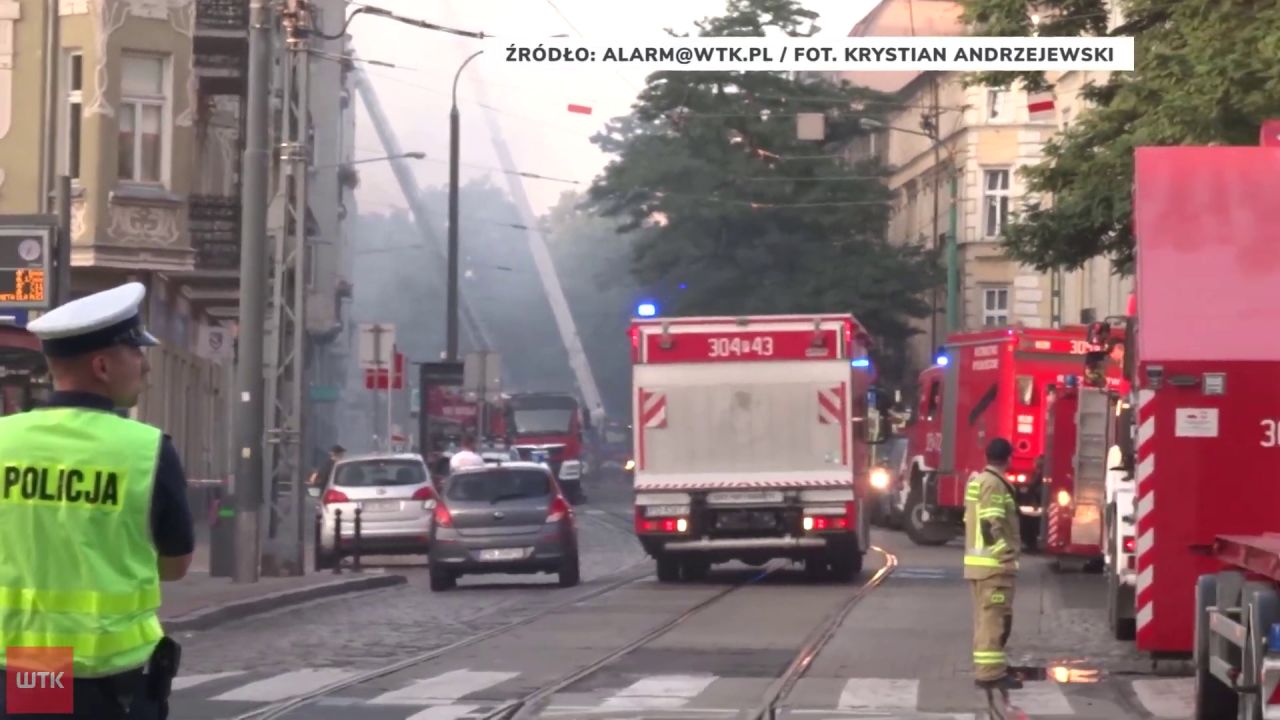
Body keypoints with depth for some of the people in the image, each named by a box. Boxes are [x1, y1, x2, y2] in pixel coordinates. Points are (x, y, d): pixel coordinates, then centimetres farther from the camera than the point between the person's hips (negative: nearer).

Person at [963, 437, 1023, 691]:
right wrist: (1006, 555, -20)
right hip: (993, 563, -10)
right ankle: (991, 673, -11)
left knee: (986, 616, 15)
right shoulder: (994, 483, -14)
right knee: (995, 617, -9)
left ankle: (987, 668, 21)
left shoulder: (977, 480, 16)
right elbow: (991, 525, -22)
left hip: (978, 561, 10)